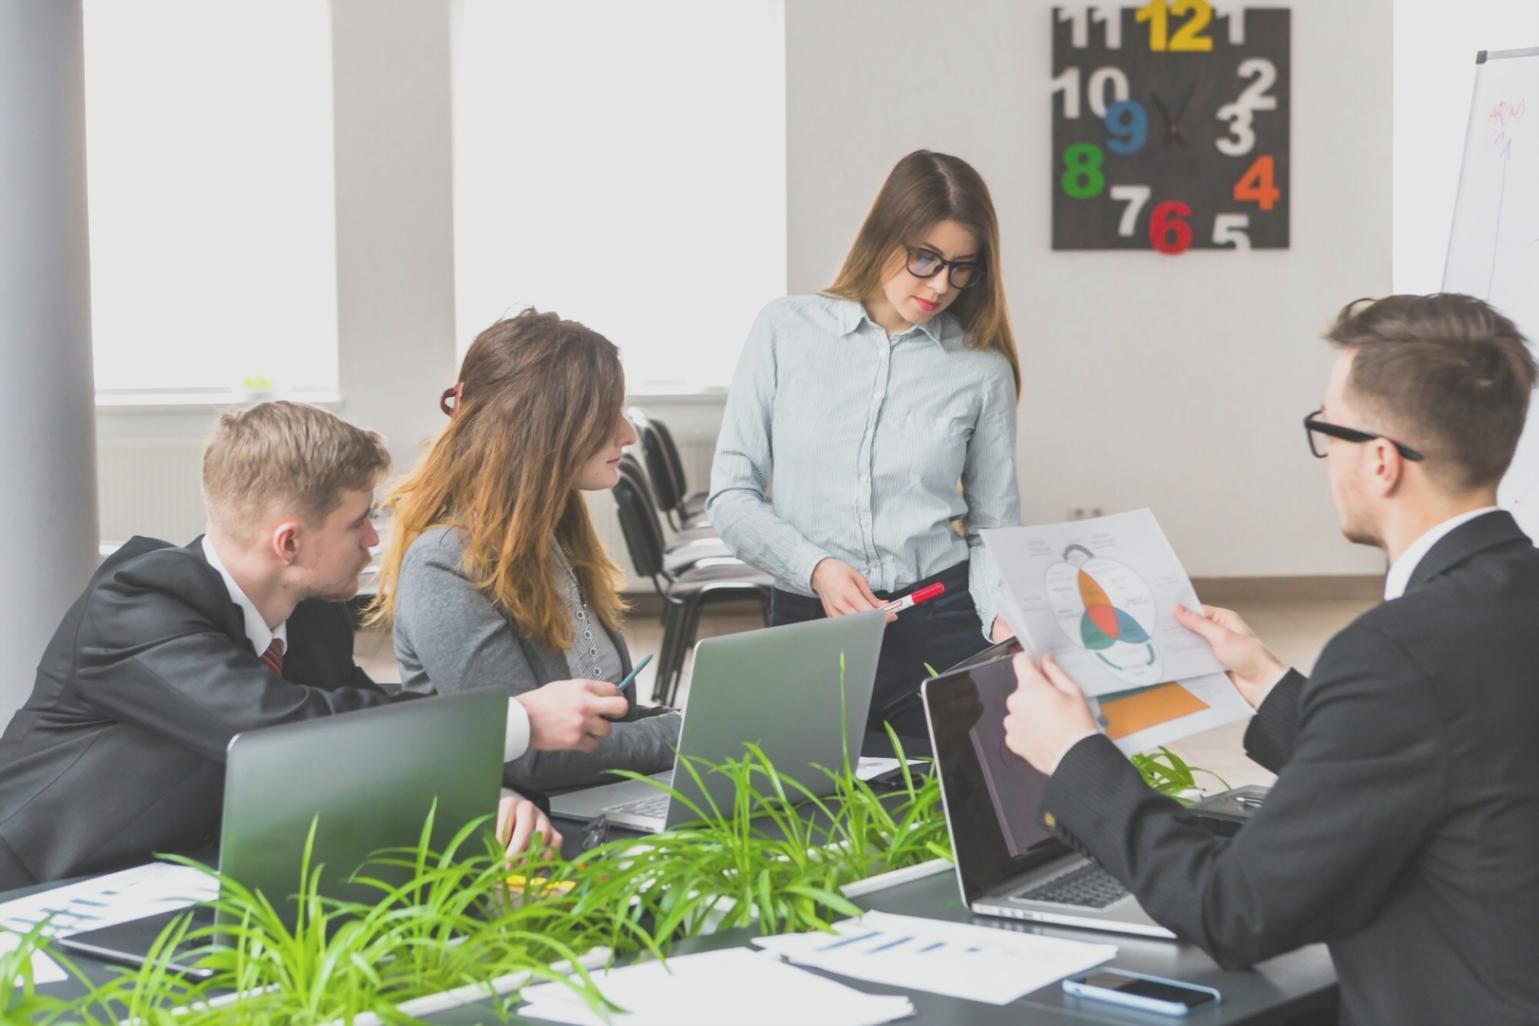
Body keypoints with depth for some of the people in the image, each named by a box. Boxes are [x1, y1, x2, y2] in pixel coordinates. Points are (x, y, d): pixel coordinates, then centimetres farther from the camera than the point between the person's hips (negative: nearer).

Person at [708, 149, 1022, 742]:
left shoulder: (984, 369, 1)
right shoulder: (787, 330, 1)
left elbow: (993, 528, 8)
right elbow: (730, 496, 1)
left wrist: (1003, 618, -12)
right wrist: (816, 569, -14)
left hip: (941, 626, 0)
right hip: (805, 622, 0)